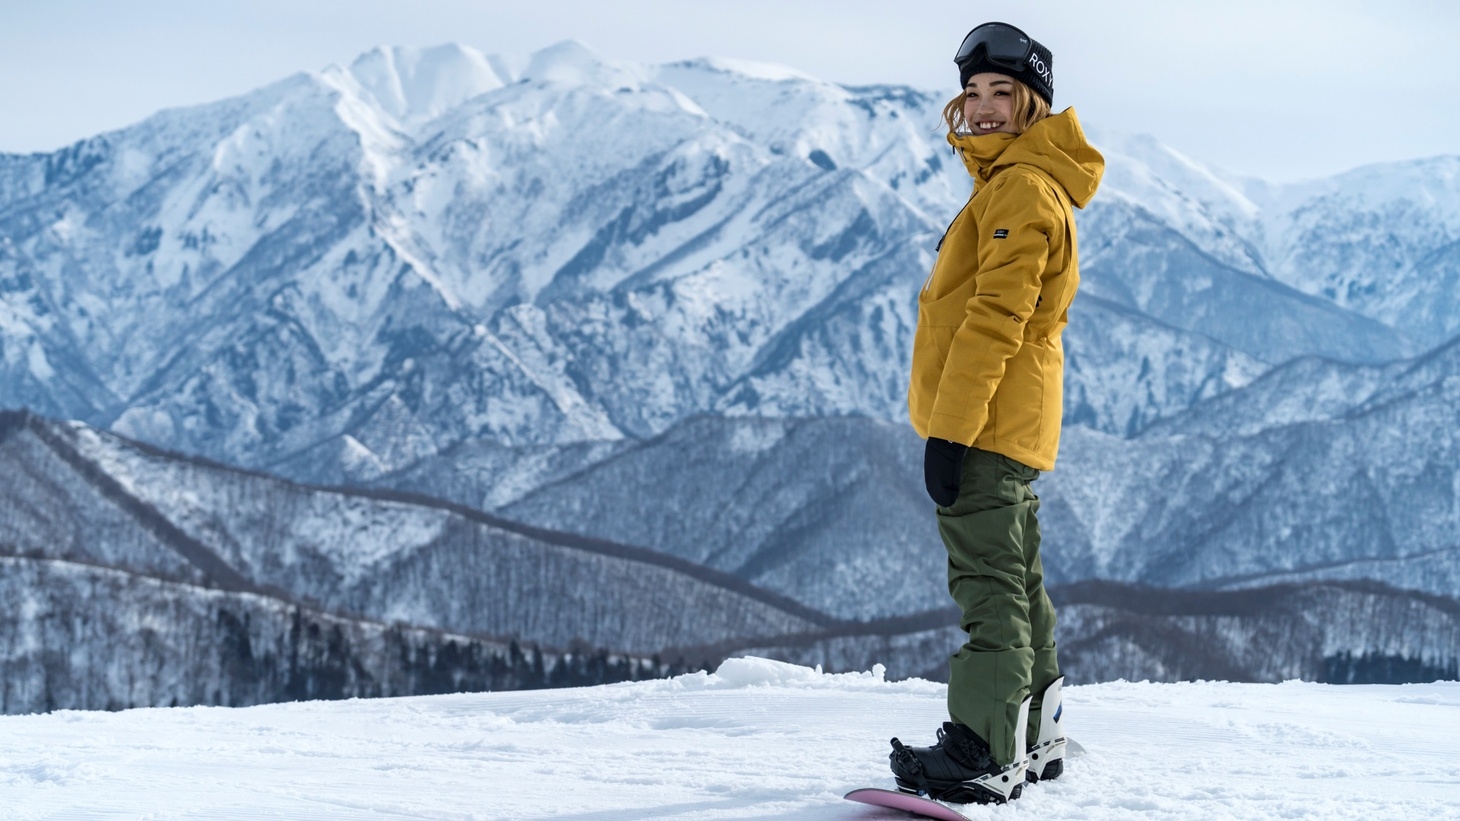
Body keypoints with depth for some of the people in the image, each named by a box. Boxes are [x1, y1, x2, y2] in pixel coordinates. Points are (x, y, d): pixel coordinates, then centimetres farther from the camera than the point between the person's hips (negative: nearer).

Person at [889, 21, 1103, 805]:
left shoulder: (1022, 188, -13)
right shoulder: (1008, 185, 21)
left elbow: (997, 318, -21)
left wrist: (949, 428, -24)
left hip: (985, 419, -11)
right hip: (1010, 425, 11)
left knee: (989, 584, -13)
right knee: (1013, 581, 16)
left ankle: (983, 754, -16)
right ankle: (1033, 738, 25)